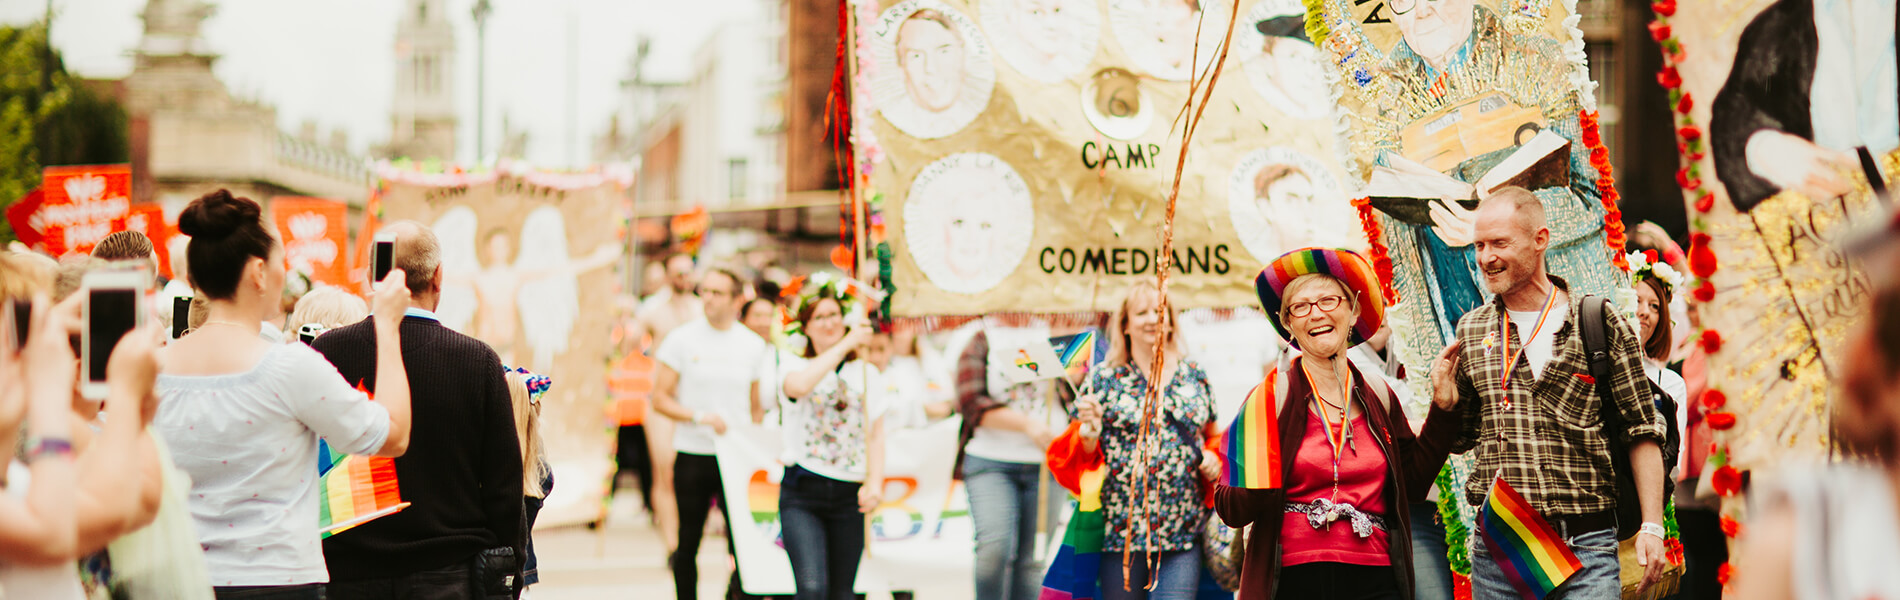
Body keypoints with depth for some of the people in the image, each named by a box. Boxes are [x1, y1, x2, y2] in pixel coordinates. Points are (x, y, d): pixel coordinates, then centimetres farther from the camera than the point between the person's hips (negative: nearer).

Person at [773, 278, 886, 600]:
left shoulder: (866, 373, 12)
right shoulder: (794, 367, 3)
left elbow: (876, 434, 9)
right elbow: (799, 385, -23)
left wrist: (875, 483, -6)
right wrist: (846, 344, -19)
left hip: (849, 496, 3)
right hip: (802, 493, -3)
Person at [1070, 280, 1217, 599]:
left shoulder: (1194, 375, 11)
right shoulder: (1105, 378, 2)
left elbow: (1211, 435, 24)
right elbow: (1082, 453, 2)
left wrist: (1213, 457, 3)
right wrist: (1089, 428, -19)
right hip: (1122, 530, -2)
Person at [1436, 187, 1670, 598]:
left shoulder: (1601, 326, 1)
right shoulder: (1470, 332, 11)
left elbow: (1643, 432, 1)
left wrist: (1651, 527, -6)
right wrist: (1443, 404, -2)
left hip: (1585, 549, -3)